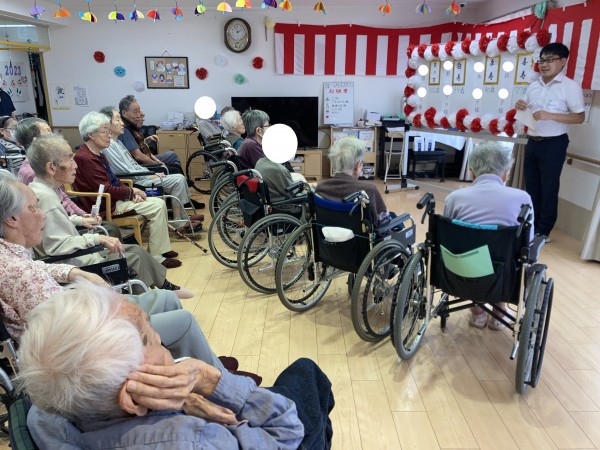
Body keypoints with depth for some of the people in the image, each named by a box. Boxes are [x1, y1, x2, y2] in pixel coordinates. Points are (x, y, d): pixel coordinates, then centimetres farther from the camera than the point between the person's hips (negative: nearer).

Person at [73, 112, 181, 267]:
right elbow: (106, 190, -22)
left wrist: (132, 192, -2)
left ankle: (162, 249, 9)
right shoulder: (86, 158, -19)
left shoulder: (97, 154, 13)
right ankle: (156, 257, -9)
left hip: (116, 198, 10)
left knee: (159, 203, 6)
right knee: (157, 206, -15)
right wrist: (132, 192, -10)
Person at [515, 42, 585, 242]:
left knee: (548, 188, 1)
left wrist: (550, 115, -24)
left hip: (554, 144, -6)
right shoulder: (533, 86, 9)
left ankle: (543, 231, 11)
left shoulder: (570, 86, -8)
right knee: (531, 186, 12)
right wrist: (520, 108, -5)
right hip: (532, 142, 6)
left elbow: (580, 117, -11)